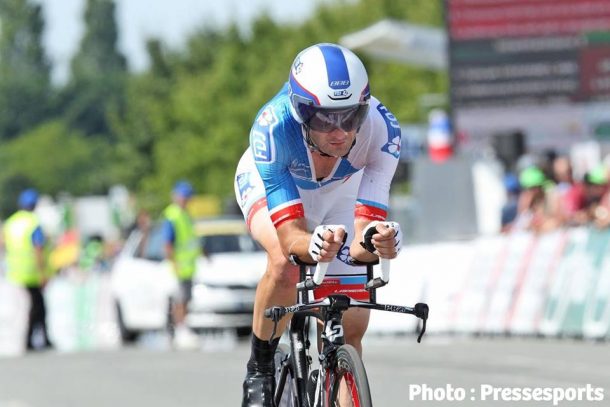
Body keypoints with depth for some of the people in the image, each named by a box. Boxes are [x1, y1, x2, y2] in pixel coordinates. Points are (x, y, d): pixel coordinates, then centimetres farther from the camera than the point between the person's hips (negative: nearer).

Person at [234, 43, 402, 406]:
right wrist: (313, 246, -67)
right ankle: (260, 369, -9)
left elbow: (363, 235, -41)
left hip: (339, 190, 2)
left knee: (350, 328, -4)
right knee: (285, 265, -33)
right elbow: (290, 237, -44)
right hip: (270, 184, -2)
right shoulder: (273, 127, -42)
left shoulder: (381, 128, -38)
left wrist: (377, 242, -64)